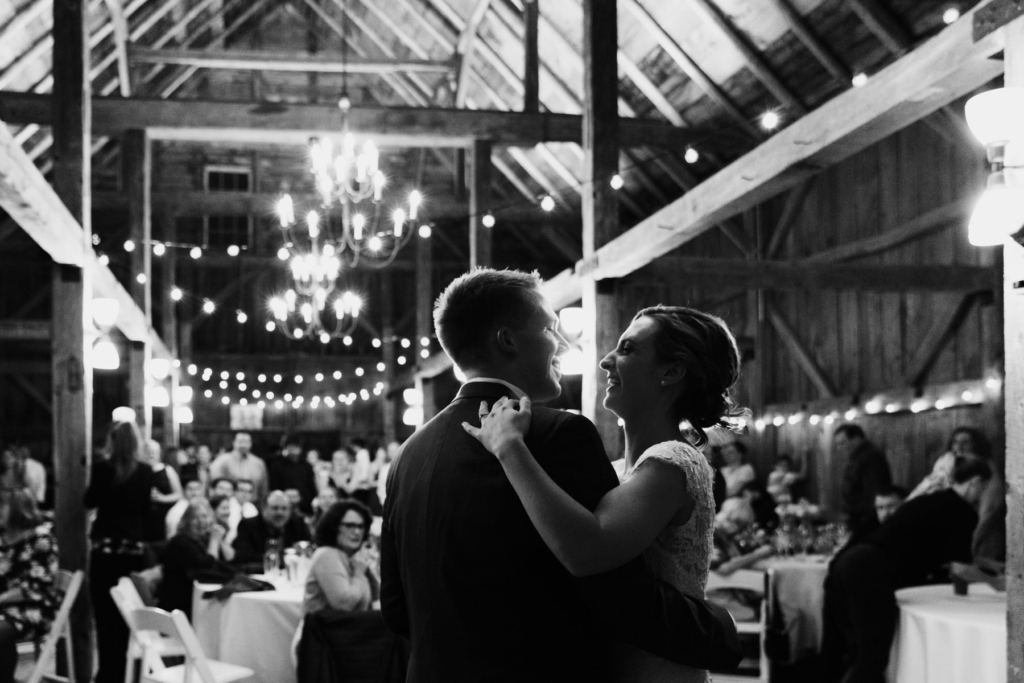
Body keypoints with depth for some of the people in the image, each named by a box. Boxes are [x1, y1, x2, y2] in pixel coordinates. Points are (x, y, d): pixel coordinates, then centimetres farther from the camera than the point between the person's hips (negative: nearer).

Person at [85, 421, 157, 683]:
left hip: (105, 549, -3)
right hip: (134, 550, 3)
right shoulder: (146, 471, -3)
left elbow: (90, 501, 4)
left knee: (105, 617, 4)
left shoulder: (102, 467, -10)